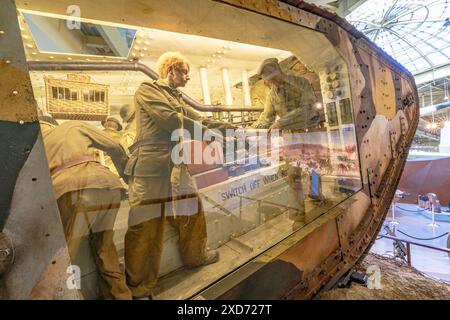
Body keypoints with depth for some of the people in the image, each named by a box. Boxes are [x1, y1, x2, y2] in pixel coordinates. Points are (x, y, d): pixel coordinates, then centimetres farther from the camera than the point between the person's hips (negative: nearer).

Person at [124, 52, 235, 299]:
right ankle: (139, 286, 21)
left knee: (192, 211, 16)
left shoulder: (176, 98, 23)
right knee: (147, 225, 0)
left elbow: (200, 120, 17)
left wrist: (233, 129, 12)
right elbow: (171, 121, -15)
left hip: (176, 166, 8)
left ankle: (195, 256, 41)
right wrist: (209, 134, -9)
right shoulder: (147, 90, -1)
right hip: (150, 167, -8)